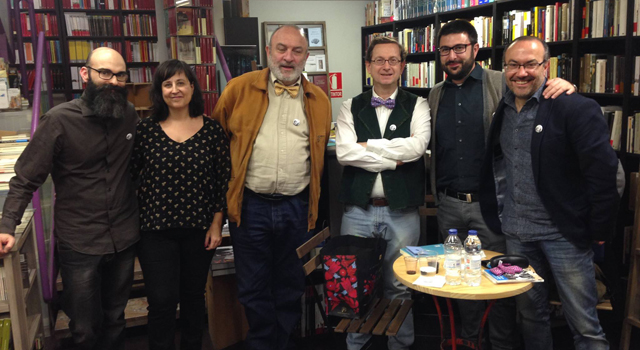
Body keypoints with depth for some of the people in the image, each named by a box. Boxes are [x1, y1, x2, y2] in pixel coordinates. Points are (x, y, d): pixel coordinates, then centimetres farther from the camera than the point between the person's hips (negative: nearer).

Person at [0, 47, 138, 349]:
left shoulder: (130, 116, 1)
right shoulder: (59, 119, -12)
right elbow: (26, 178, -9)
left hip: (124, 238, 3)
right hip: (79, 243, -3)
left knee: (115, 319, 19)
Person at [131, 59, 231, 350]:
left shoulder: (212, 130, -1)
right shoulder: (145, 130, -2)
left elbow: (223, 180, 1)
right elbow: (129, 175, 1)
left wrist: (216, 225, -1)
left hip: (199, 228, 1)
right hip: (156, 228, -1)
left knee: (194, 296, 16)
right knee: (162, 301, -1)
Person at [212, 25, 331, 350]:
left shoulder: (319, 100, 6)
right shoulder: (239, 88, 0)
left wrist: (314, 203, 11)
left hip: (297, 208, 2)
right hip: (250, 205, -1)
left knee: (291, 287, 15)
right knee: (254, 290, 10)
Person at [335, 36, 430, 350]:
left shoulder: (417, 106, 4)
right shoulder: (351, 108, 6)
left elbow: (417, 146, -15)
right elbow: (344, 152, -9)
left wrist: (367, 145, -10)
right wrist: (393, 158, -12)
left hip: (402, 212, -1)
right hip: (358, 210, 1)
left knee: (399, 286, 10)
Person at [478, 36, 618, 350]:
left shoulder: (577, 108, -13)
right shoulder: (502, 110, 6)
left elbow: (602, 171, -15)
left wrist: (598, 230, -11)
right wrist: (496, 213, 10)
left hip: (564, 234, -5)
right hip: (516, 233, 5)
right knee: (530, 314, 17)